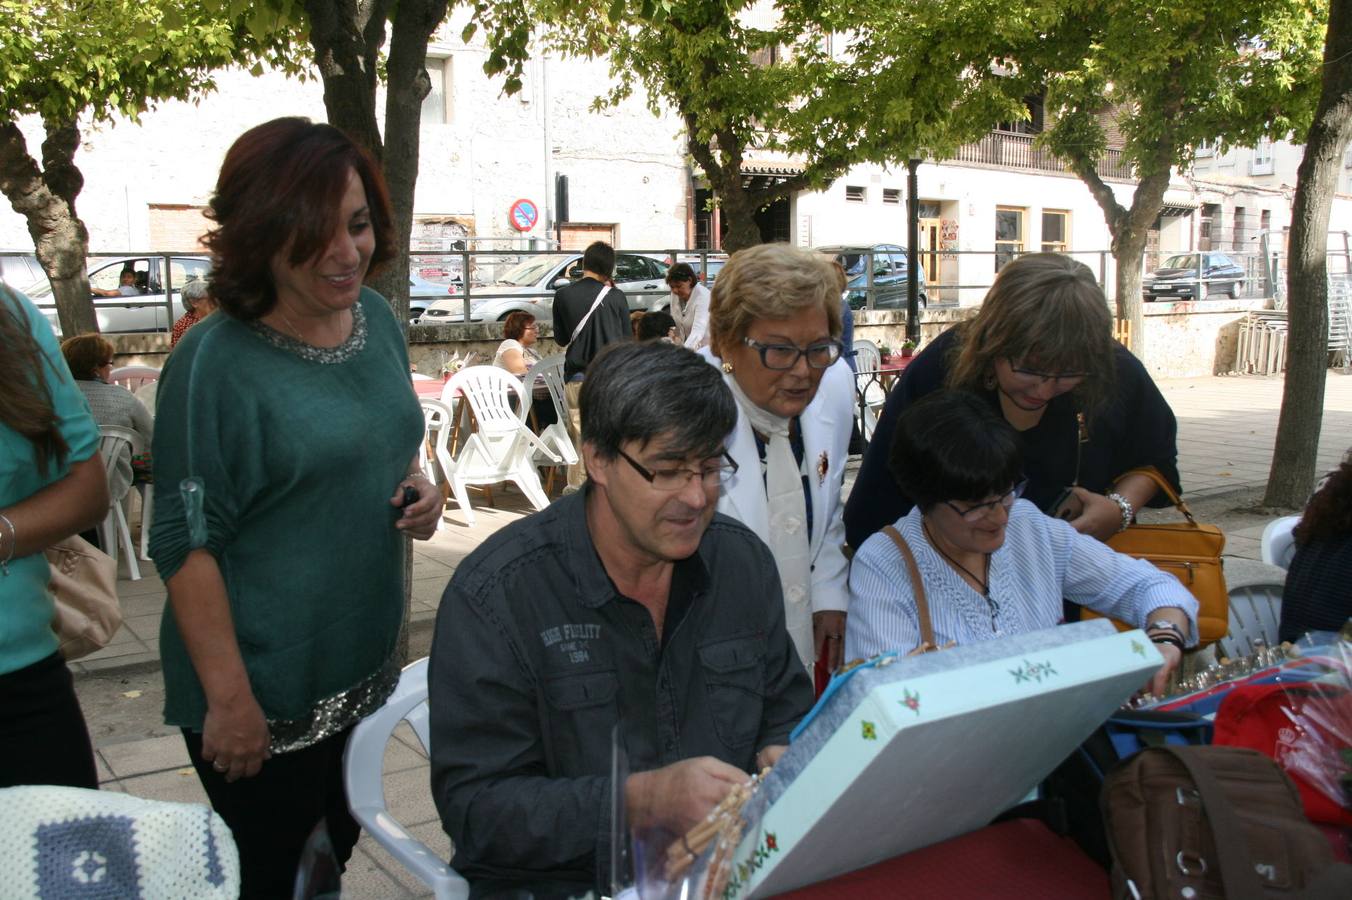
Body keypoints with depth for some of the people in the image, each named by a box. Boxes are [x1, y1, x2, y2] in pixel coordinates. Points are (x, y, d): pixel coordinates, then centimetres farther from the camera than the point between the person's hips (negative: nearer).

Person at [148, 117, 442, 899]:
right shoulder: (216, 363, -20)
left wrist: (419, 493, -5)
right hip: (264, 701, -6)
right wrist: (228, 700, -18)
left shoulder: (378, 319, 1)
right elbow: (185, 543, -18)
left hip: (366, 676, 7)